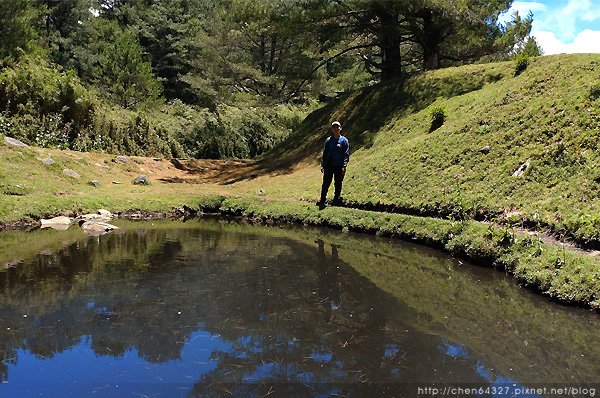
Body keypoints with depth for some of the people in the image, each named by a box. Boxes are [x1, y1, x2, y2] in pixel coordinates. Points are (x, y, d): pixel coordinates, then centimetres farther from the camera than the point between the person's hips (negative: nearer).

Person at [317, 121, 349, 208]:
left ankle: (336, 200, 16)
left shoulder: (344, 140, 1)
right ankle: (322, 201, 7)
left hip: (339, 167, -2)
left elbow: (346, 154, -3)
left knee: (338, 184, 5)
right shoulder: (328, 140, 8)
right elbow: (325, 153, 11)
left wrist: (344, 165, -12)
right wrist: (322, 165, 4)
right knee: (326, 184, 1)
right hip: (329, 166, 2)